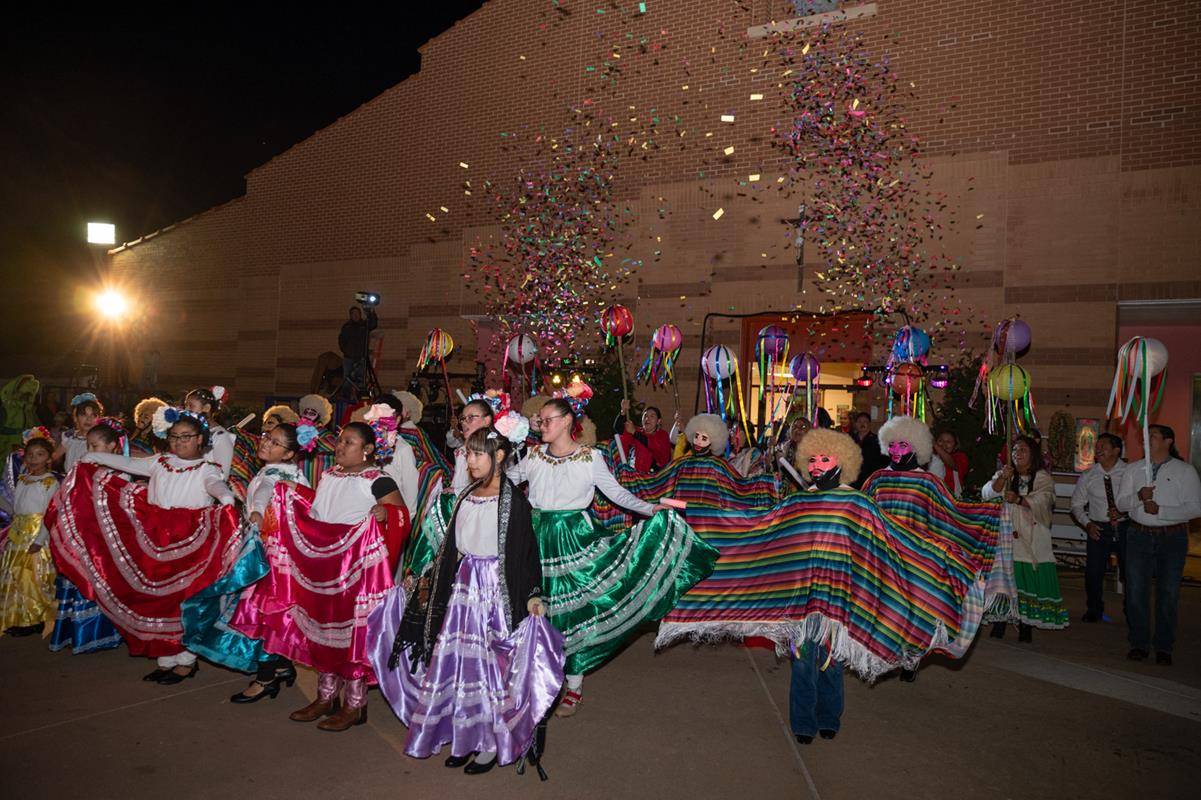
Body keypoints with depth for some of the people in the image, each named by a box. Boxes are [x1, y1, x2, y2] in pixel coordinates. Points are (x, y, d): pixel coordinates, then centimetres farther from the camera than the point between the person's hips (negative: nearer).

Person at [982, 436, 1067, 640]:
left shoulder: (1043, 477, 6)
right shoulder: (1004, 475, 15)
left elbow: (1043, 500, -13)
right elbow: (987, 494, 0)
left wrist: (1019, 499, -29)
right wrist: (1002, 478, -16)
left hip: (1030, 541, -1)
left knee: (1029, 582, -4)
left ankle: (1026, 627, 6)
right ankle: (998, 627, 2)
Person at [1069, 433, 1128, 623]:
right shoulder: (1087, 476, 2)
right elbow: (1077, 504, 9)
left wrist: (1123, 512, -19)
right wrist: (1087, 524, -4)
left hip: (1125, 527, -2)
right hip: (1098, 528, 2)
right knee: (1093, 573, 4)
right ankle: (1095, 611, 25)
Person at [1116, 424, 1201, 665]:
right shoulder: (1133, 469, 7)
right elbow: (1121, 503, 4)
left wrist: (1160, 510, -18)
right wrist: (1139, 497, -16)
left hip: (1172, 538, -2)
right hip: (1139, 535, 2)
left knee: (1168, 594, 7)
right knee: (1136, 592, 4)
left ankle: (1163, 647, 19)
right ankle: (1139, 643, 17)